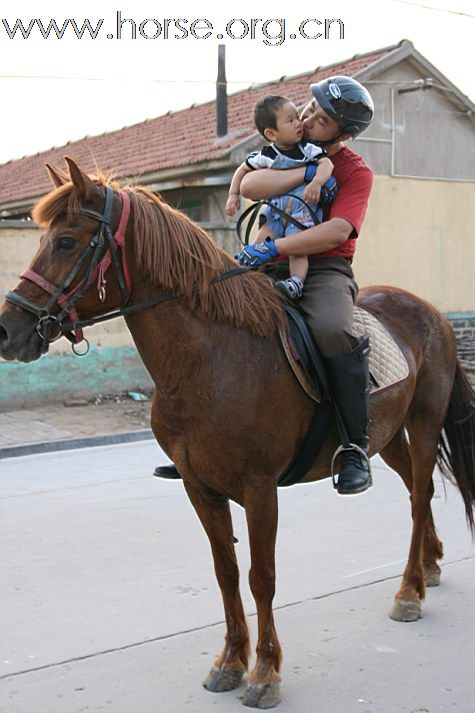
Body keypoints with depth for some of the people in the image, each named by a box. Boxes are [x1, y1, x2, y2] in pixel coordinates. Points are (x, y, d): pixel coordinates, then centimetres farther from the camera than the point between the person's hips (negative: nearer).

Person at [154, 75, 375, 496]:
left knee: (332, 330, -38)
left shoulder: (356, 172, -2)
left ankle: (357, 446, -22)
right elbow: (249, 186, -7)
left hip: (325, 269, -5)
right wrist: (308, 172, -15)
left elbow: (335, 232, -18)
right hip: (270, 269, 6)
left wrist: (272, 248, -25)